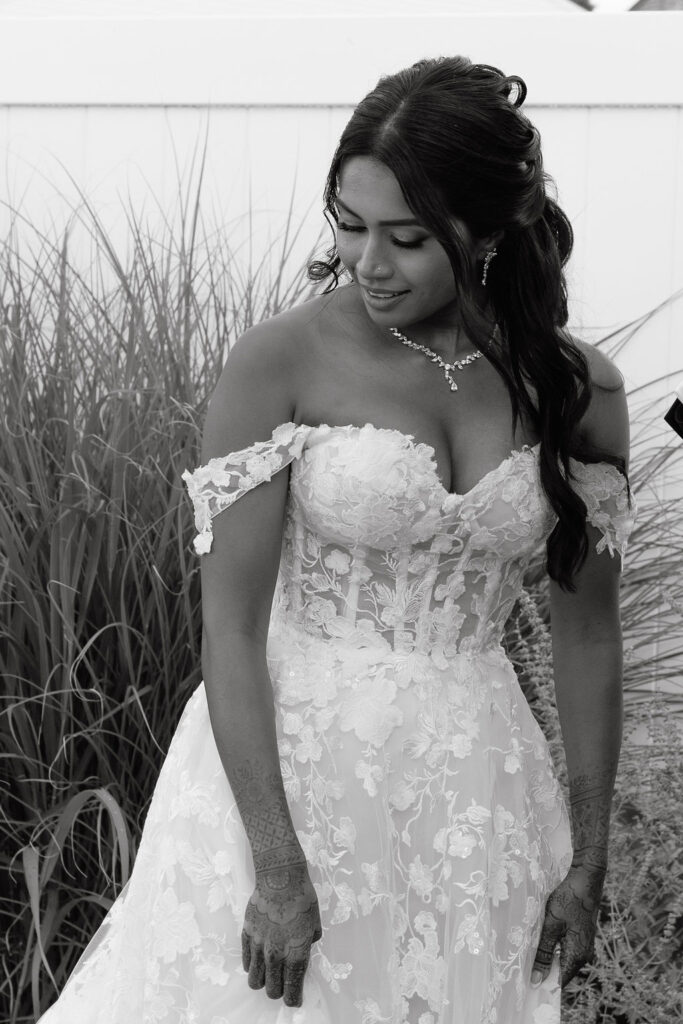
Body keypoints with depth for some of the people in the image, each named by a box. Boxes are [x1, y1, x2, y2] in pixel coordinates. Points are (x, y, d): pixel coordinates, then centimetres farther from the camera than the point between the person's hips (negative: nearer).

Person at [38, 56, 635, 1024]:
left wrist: (587, 858, 7)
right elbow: (230, 627, -13)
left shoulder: (577, 388, -2)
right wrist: (276, 866, -17)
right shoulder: (279, 362, -12)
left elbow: (587, 628, 6)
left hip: (473, 793, 3)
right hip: (280, 770, -3)